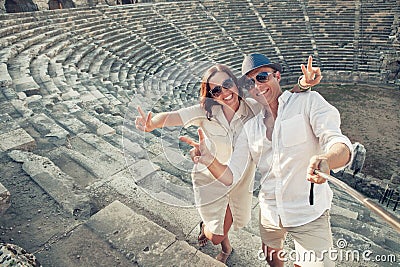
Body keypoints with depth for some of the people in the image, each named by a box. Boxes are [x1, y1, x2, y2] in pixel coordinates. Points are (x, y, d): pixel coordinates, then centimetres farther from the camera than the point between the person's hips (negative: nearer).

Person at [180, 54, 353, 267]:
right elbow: (231, 176, -3)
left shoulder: (308, 101, -9)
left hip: (308, 215, -4)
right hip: (269, 213, 5)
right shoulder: (250, 127, 3)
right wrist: (209, 160, -24)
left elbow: (340, 146, -21)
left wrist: (325, 160, -45)